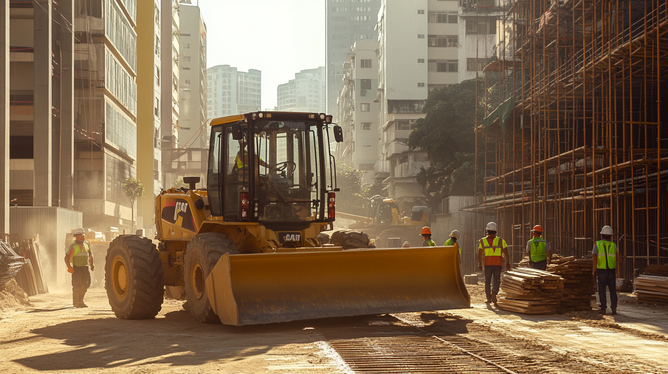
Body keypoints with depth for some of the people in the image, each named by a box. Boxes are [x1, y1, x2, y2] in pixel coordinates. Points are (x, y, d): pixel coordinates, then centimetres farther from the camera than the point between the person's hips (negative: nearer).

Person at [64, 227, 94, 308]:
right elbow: (67, 257, -6)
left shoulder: (86, 245, 12)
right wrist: (69, 266, -18)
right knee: (76, 285, -3)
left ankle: (80, 299, 18)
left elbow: (90, 254, 27)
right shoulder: (73, 246, -4)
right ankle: (76, 302, 7)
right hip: (76, 268, -5)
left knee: (87, 283, 0)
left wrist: (91, 264, 19)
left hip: (85, 268, 5)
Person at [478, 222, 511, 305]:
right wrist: (508, 263, 6)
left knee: (487, 280, 13)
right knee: (496, 279, -1)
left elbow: (480, 254, 1)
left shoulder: (482, 241, 2)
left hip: (487, 264, 1)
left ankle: (488, 298, 16)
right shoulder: (500, 240, 1)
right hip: (498, 264, -1)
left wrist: (479, 264, 9)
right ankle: (494, 293, -29)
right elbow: (506, 253, -2)